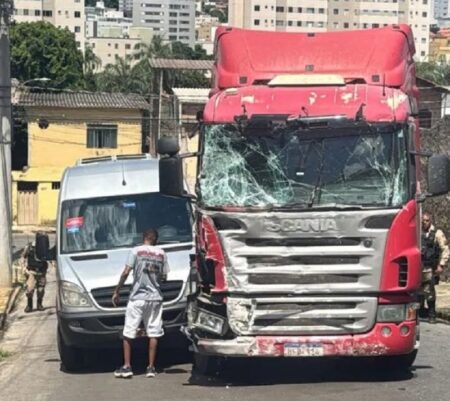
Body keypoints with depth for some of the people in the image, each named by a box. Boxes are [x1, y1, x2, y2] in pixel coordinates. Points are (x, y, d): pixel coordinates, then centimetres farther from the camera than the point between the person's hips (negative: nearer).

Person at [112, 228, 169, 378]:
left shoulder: (136, 251, -4)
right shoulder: (161, 253, 6)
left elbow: (126, 272, -10)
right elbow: (164, 277, 9)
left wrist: (116, 291, -3)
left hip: (137, 298, -3)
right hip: (155, 297, 3)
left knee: (128, 333, 3)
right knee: (153, 333, 7)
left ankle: (127, 366, 0)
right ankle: (151, 367, 5)